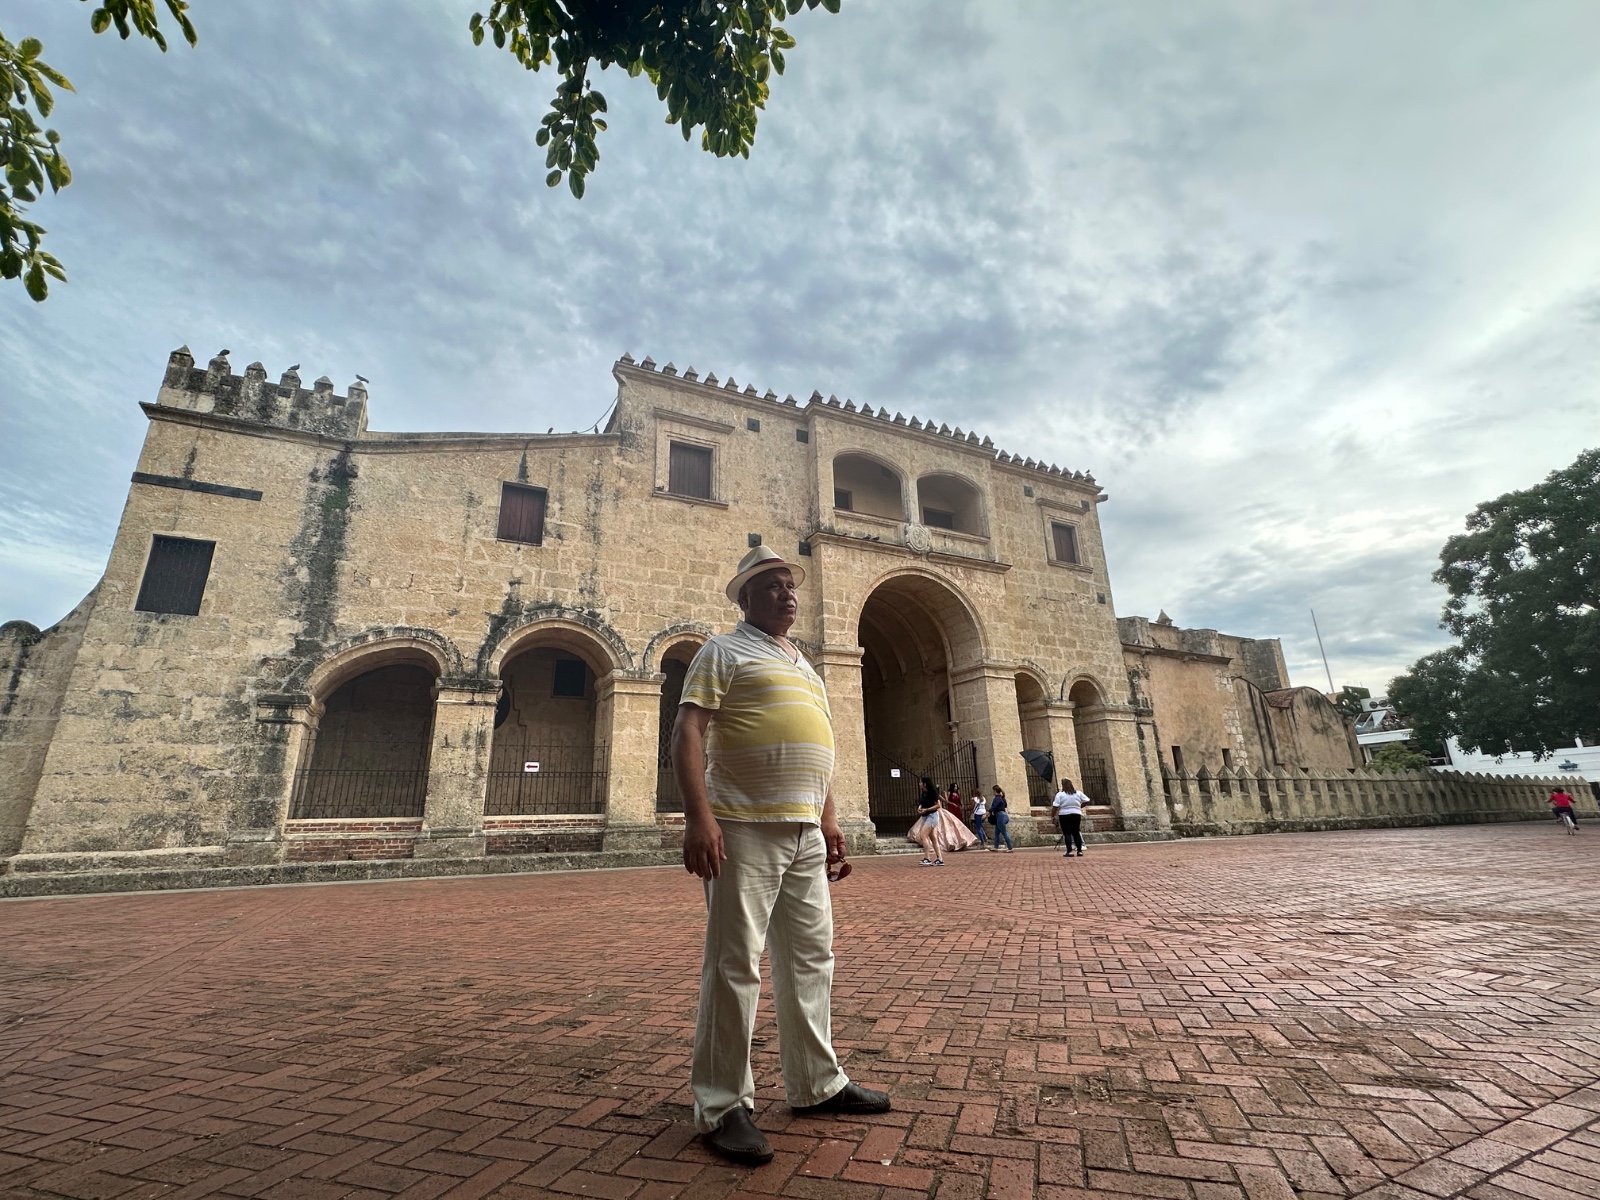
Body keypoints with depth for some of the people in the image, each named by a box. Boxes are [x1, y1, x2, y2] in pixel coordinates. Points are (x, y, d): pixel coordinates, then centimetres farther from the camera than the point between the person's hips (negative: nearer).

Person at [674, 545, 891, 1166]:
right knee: (734, 965, 0)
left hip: (805, 834, 8)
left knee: (811, 958, 15)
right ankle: (721, 1106, 15)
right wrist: (698, 816, -22)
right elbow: (689, 732, -12)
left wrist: (828, 817, 19)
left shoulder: (803, 666, 21)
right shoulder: (724, 651, -3)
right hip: (745, 830, -8)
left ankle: (816, 1084, 30)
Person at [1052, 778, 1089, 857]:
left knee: (1067, 833, -2)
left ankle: (1069, 851, -9)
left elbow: (1055, 806, -12)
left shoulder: (1060, 794, -7)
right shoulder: (1078, 793, 4)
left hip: (1064, 815, -3)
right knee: (1076, 833, 12)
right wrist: (1079, 806, 18)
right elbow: (1087, 801, 6)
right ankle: (1080, 851, 10)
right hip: (1076, 815, 4)